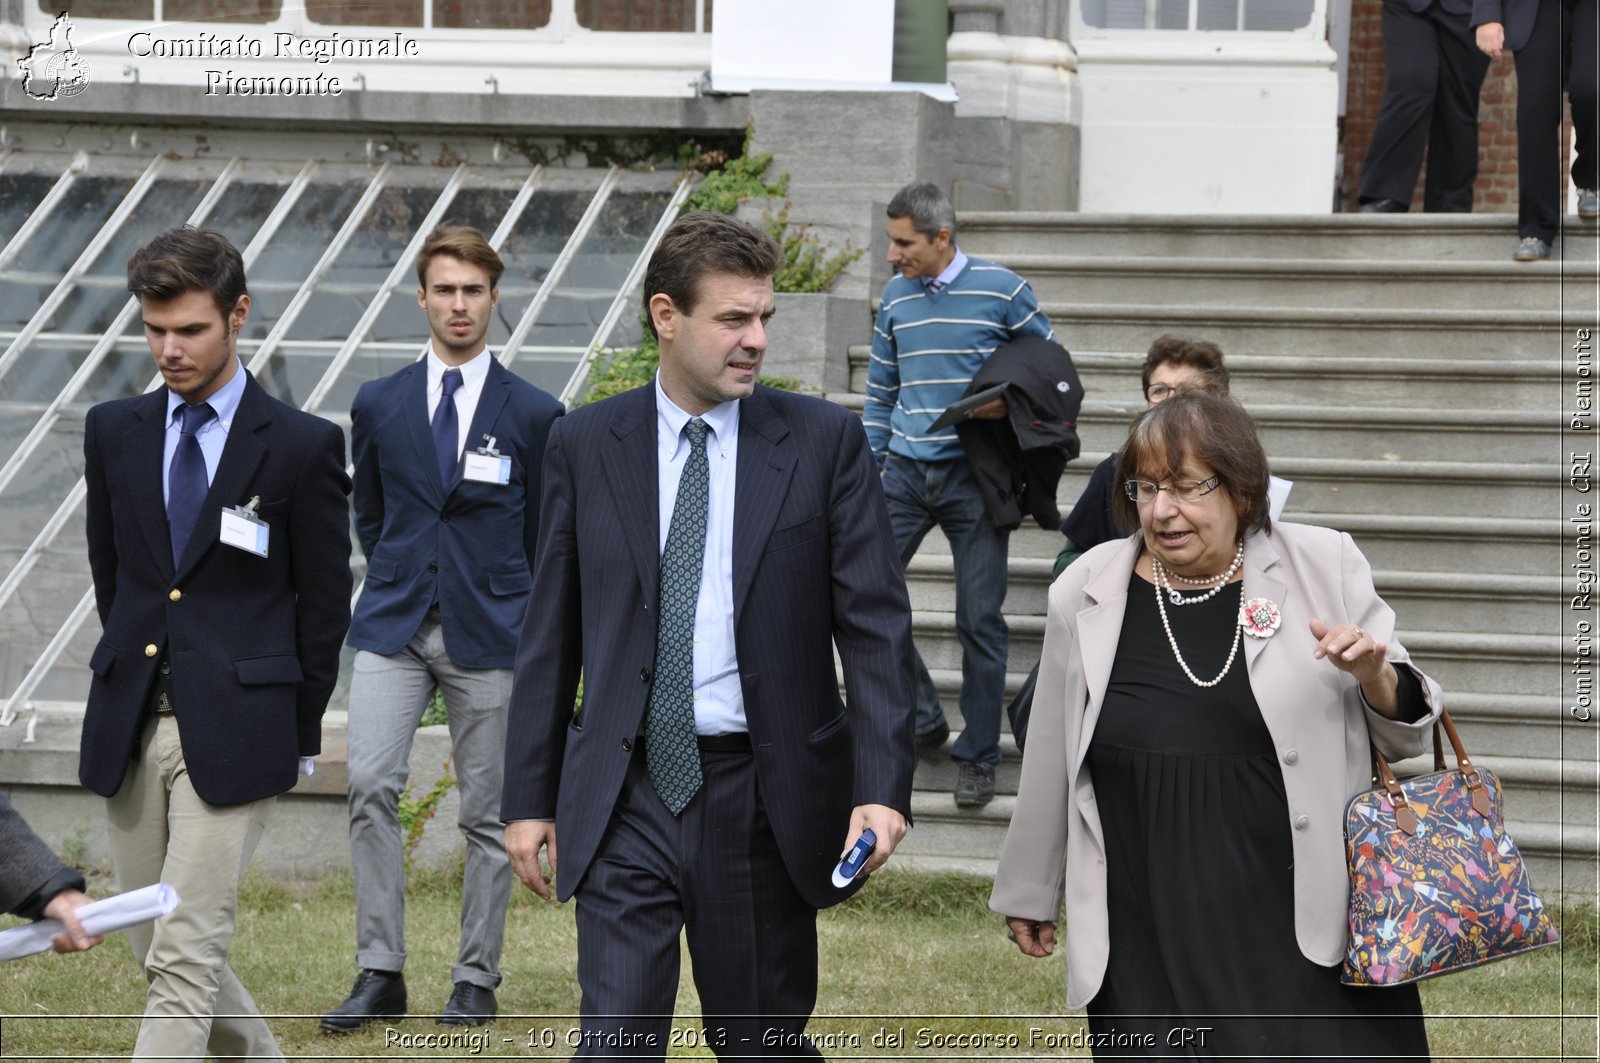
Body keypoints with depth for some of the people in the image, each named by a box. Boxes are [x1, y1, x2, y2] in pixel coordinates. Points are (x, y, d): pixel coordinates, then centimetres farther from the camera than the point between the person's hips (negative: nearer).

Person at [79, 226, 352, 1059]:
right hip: (131, 732, 5)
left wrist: (298, 734, 3)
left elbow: (324, 603, 1)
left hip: (232, 734, -5)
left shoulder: (303, 446, -4)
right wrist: (143, 671, 15)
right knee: (159, 952, 11)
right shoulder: (113, 432, 8)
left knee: (184, 960, -11)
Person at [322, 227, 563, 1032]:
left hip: (489, 635, -1)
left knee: (487, 813, 2)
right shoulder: (379, 406, 8)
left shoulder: (534, 414, 2)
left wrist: (535, 632, 8)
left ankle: (477, 981, 12)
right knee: (370, 786, -13)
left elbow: (547, 540, 8)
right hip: (394, 629, 1)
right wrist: (400, 588, 12)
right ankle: (379, 973, -7)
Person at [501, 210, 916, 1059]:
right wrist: (529, 797, 6)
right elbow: (551, 637, 9)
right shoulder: (584, 446, 4)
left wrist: (882, 788, -14)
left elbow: (876, 624, -3)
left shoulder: (823, 441, 0)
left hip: (763, 798, 0)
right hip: (625, 798, 0)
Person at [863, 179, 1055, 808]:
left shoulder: (1001, 290, -6)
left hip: (973, 477, -4)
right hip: (906, 472, 4)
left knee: (979, 620, -1)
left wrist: (1009, 402, -16)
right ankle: (922, 720, 12)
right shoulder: (896, 297, 8)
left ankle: (978, 758, 11)